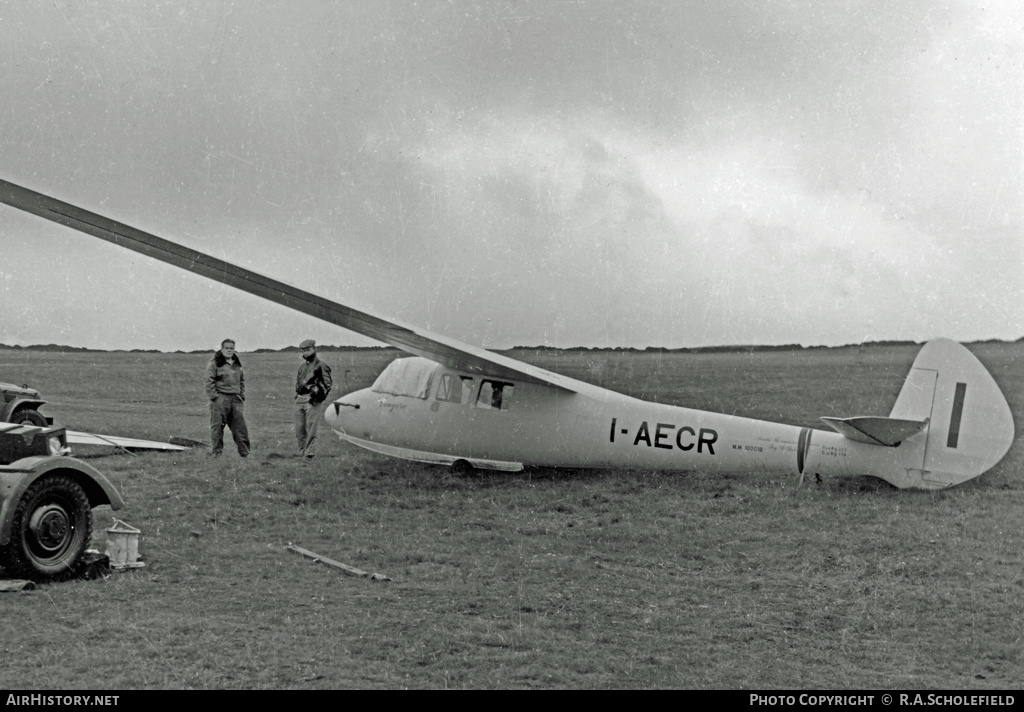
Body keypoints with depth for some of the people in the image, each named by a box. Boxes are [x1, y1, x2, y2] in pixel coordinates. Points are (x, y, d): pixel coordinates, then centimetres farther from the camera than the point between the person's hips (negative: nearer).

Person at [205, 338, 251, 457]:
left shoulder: (237, 364, 17)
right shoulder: (214, 363, -3)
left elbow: (242, 381, 24)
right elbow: (209, 382, -7)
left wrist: (242, 396, 15)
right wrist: (213, 396, -14)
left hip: (235, 399, 6)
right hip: (220, 399, -6)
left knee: (240, 426, 5)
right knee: (217, 427, -3)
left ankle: (245, 453, 10)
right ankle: (216, 452, 4)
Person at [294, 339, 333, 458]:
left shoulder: (321, 366, -1)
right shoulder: (302, 366, 19)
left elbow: (327, 385, -5)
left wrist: (318, 397, -12)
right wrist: (297, 393, 14)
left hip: (311, 400, -7)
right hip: (299, 400, 7)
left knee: (311, 426, -10)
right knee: (299, 427, 6)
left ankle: (308, 450, -9)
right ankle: (301, 450, 13)